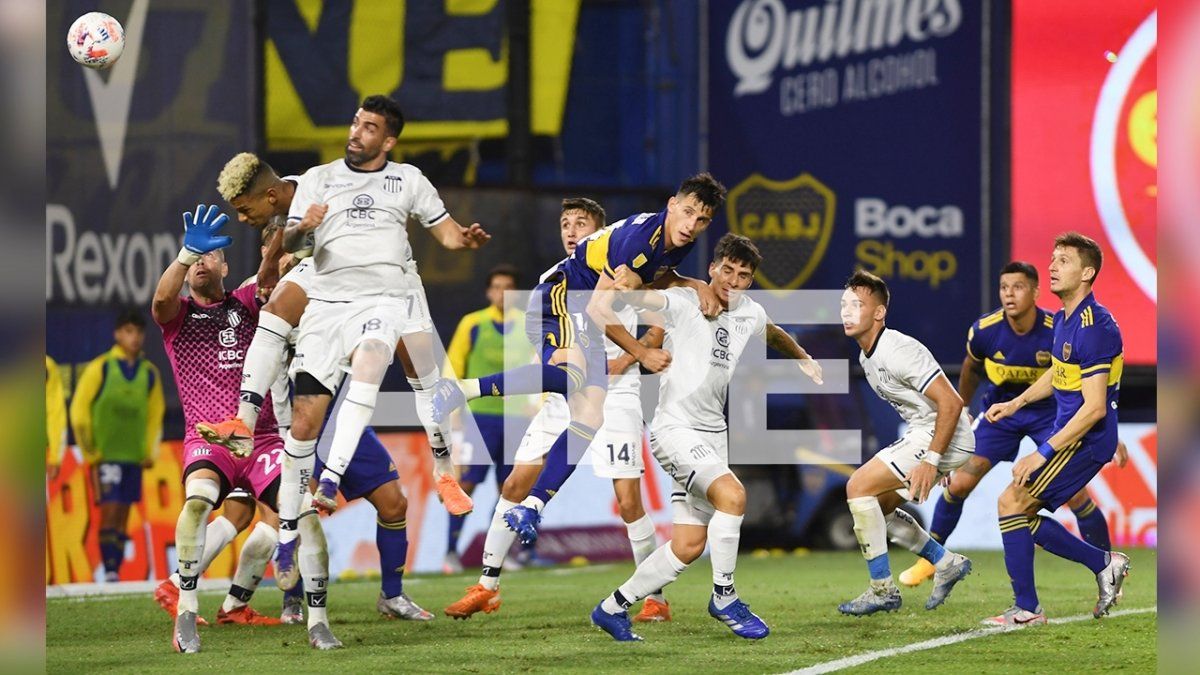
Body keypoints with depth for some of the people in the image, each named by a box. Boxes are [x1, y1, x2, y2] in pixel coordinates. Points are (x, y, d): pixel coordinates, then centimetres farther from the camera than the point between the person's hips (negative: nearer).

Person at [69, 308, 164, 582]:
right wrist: (90, 452, -3)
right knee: (109, 511, -12)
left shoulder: (150, 373, 9)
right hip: (105, 455, -4)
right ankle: (109, 573, -13)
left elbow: (155, 415, 19)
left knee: (123, 517, 4)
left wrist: (150, 452, 11)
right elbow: (79, 410, -1)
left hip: (134, 456, 4)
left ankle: (116, 573, 7)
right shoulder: (100, 368, -3)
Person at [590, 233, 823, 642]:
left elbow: (774, 334, 34)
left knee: (689, 546, 3)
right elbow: (630, 295, -22)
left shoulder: (750, 314, 11)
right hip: (675, 428, -7)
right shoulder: (684, 302, -10)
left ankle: (613, 608, 17)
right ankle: (724, 599, -14)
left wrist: (803, 358, 29)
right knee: (732, 494, -29)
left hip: (713, 435, 7)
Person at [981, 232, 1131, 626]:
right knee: (1023, 516, 11)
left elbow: (1094, 408, -24)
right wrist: (1018, 402, 15)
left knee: (1012, 502, -14)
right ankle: (1105, 564, 20)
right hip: (1069, 435, 10)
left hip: (1087, 439, -10)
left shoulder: (1094, 327, -21)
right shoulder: (1064, 318, 10)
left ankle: (1027, 609, -6)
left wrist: (1043, 454, -24)